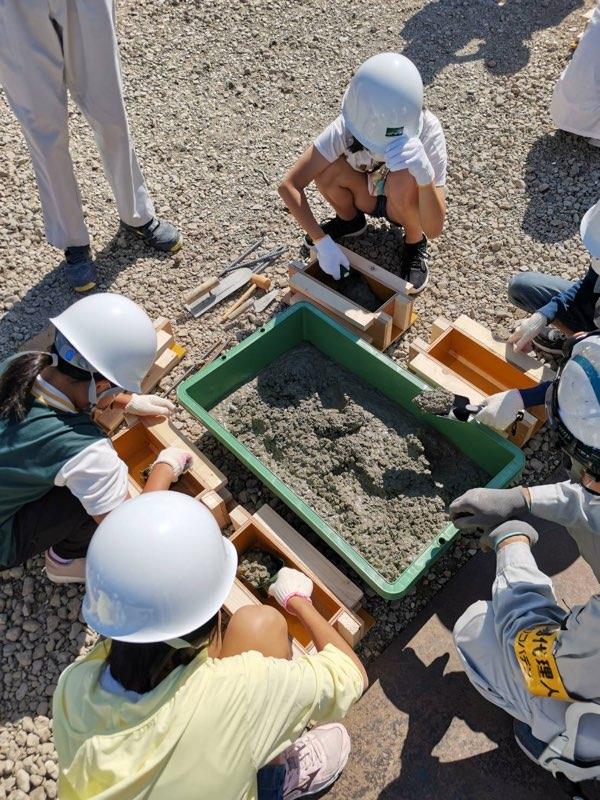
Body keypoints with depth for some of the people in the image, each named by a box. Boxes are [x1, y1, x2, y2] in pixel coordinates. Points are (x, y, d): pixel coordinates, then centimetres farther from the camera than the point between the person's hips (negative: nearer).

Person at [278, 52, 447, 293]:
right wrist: (322, 241, -36)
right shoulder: (346, 127, -30)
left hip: (406, 205, -2)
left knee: (404, 179, -36)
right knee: (326, 168, -28)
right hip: (366, 197, 2)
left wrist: (426, 176, -55)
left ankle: (415, 242, -5)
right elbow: (289, 186, -30)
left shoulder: (427, 130, -33)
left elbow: (434, 229, -37)